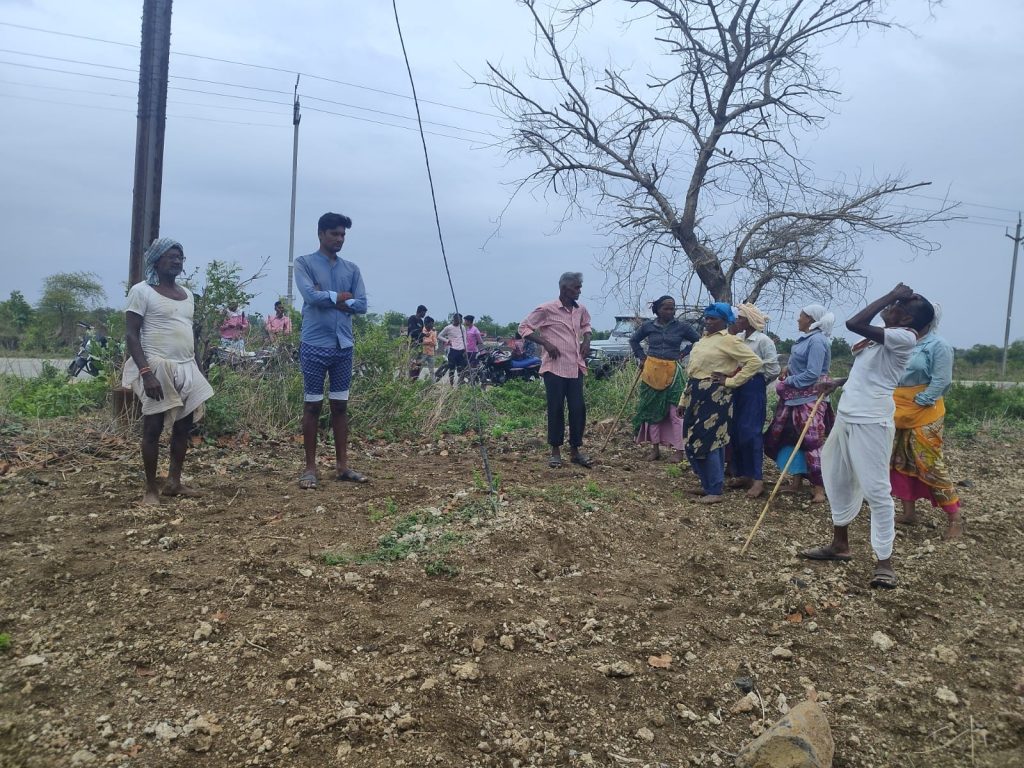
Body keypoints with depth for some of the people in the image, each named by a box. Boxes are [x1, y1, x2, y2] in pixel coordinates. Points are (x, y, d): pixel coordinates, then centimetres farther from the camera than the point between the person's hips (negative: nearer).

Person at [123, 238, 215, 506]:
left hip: (186, 369, 7)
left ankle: (174, 482, 19)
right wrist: (146, 372, -22)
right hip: (158, 368, -7)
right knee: (153, 428, -2)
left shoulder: (187, 294, 15)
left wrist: (197, 370, 15)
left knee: (184, 426, 9)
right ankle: (151, 489, 7)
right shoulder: (142, 291, -6)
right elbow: (131, 335, -11)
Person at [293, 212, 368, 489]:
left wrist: (327, 298, -7)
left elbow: (361, 305, 1)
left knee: (340, 406, 9)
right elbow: (311, 295, -16)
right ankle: (310, 467, 9)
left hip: (344, 346, 4)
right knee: (313, 405, 2)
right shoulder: (305, 263, 1)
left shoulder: (351, 269, 13)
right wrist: (339, 296, -4)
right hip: (315, 346, -4)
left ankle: (342, 465, 15)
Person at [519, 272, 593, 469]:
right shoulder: (547, 309, -10)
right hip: (554, 367, -5)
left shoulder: (581, 310, 8)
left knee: (578, 408, 4)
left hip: (576, 367, 5)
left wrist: (586, 340, 8)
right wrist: (545, 343, -15)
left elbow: (586, 325, 29)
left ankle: (575, 450, 16)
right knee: (556, 409, 1)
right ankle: (555, 451, 13)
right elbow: (524, 327, -5)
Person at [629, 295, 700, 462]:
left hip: (672, 372, -2)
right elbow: (633, 340, 19)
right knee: (652, 410, 7)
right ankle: (655, 447, 17)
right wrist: (642, 357, 10)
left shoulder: (682, 326, 0)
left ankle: (678, 450, 0)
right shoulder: (648, 326, 4)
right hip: (651, 371, 2)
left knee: (676, 412, -6)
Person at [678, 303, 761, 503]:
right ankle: (707, 484, 23)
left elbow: (755, 362, -14)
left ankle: (715, 491, 4)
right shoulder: (703, 339, 16)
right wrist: (684, 399, 18)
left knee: (709, 442, -7)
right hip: (696, 394, 8)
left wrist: (731, 381, -13)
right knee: (693, 441, 9)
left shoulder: (728, 340, -8)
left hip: (715, 396, -8)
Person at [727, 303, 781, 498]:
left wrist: (756, 381, -1)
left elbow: (773, 370, -9)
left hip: (754, 390, -7)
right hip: (737, 389, 7)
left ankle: (757, 479, -3)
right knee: (735, 431, 8)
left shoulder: (763, 341, -9)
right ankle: (742, 474, 18)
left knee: (751, 432, -9)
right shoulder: (737, 338, 11)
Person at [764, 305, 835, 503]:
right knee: (792, 437, 12)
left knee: (812, 441, -5)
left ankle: (819, 487, 2)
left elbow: (812, 374, -22)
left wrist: (787, 382, -14)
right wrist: (789, 367, 6)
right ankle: (797, 480, 21)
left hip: (810, 399, -10)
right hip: (796, 397, 10)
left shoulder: (817, 340, -17)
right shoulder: (806, 338, 11)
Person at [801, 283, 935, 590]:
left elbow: (854, 323, -26)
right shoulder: (885, 336, 14)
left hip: (871, 421, -10)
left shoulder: (904, 337, -15)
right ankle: (840, 544, 33)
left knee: (876, 489, -7)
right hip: (847, 415, 10)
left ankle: (884, 561, 1)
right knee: (838, 480, 18)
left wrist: (891, 294, -16)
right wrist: (836, 383, 12)